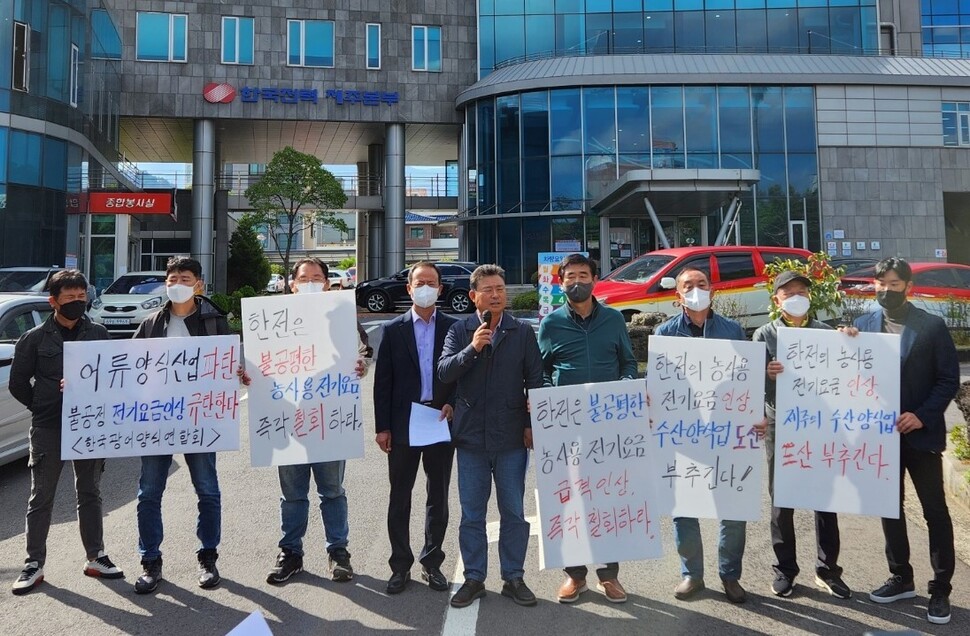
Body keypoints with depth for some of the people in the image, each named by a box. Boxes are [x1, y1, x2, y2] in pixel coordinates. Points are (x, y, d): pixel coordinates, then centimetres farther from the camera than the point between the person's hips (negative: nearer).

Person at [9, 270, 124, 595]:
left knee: (90, 493, 11)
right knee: (41, 497, 7)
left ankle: (95, 557, 22)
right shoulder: (35, 338, -1)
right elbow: (18, 383, 3)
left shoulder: (98, 334, 4)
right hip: (48, 428, -2)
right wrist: (44, 407, 0)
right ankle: (34, 564, 19)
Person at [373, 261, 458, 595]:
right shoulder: (393, 330, 3)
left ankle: (432, 563, 26)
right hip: (403, 425, 0)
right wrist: (382, 427, -4)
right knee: (400, 498, 7)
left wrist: (452, 404, -11)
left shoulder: (454, 327, 3)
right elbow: (382, 381, 0)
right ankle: (400, 566, 21)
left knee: (439, 497, 11)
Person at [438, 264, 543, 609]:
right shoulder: (459, 331, 2)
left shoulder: (523, 332, 2)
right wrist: (472, 349, -23)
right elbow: (444, 371, -10)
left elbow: (535, 380, 3)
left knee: (513, 512, 10)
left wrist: (532, 424, -2)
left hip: (511, 437, 0)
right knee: (471, 514, 11)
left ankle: (513, 578, 25)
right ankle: (473, 578, 25)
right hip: (471, 436, 0)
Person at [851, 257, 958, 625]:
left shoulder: (932, 326, -4)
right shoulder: (863, 325, 4)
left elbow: (949, 379, -6)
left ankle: (940, 589, 18)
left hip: (921, 432, -3)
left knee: (935, 511, 5)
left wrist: (922, 416, -16)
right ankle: (901, 578, 27)